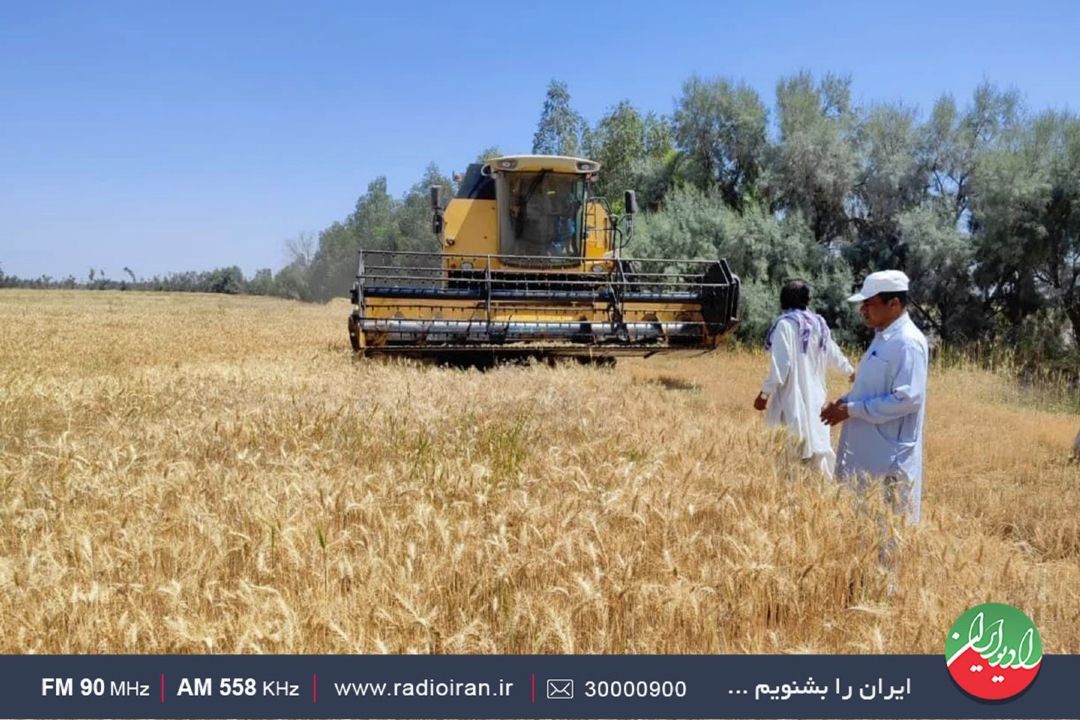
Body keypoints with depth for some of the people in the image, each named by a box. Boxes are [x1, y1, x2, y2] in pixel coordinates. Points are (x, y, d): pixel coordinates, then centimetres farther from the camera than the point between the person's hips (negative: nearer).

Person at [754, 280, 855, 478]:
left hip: (793, 400, -7)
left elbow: (780, 366, -17)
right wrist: (851, 372, 45)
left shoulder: (786, 324, -11)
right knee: (816, 446, 16)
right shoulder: (818, 324, 11)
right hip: (815, 398, 7)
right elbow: (833, 355, 26)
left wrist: (764, 394, -8)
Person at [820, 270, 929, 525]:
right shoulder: (883, 338, 12)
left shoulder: (908, 342, -18)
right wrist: (844, 401, 4)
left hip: (889, 458, -10)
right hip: (866, 453, 10)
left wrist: (851, 410, -20)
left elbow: (907, 399, -25)